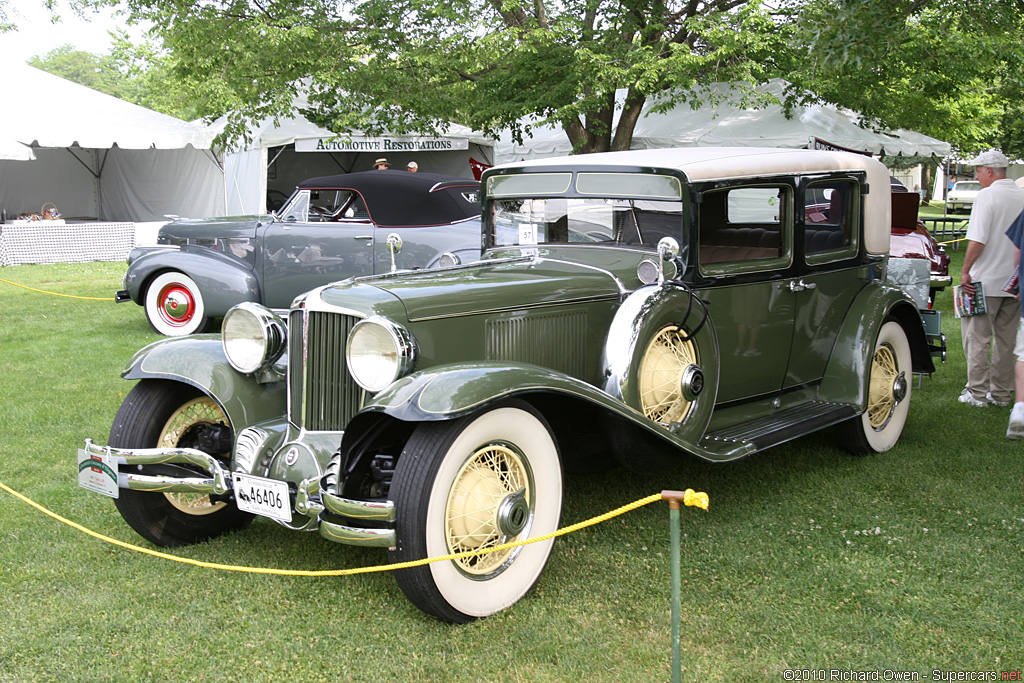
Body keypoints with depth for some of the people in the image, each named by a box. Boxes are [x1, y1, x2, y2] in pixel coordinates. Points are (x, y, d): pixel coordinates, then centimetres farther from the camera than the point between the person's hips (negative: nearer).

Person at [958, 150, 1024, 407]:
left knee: (978, 337, 2)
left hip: (986, 280, -6)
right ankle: (1001, 392, 19)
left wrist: (965, 271, -11)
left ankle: (978, 392, 3)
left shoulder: (988, 195, -12)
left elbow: (977, 241, -19)